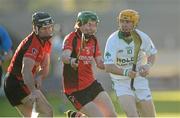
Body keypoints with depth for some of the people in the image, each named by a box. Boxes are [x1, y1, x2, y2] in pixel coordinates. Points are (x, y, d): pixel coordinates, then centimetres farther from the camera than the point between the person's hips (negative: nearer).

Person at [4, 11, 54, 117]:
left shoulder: (46, 43, 8)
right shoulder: (33, 43, -23)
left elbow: (45, 68, 8)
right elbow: (25, 71, -36)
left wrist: (39, 77, -16)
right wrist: (33, 91, -52)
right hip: (17, 84, -10)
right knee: (47, 111, -16)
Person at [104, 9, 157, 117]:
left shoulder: (143, 38, -8)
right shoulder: (113, 40, -18)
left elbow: (152, 53, 11)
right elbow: (108, 66, -24)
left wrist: (148, 65, -11)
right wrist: (125, 72, -40)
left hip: (141, 81, 3)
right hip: (122, 83, -3)